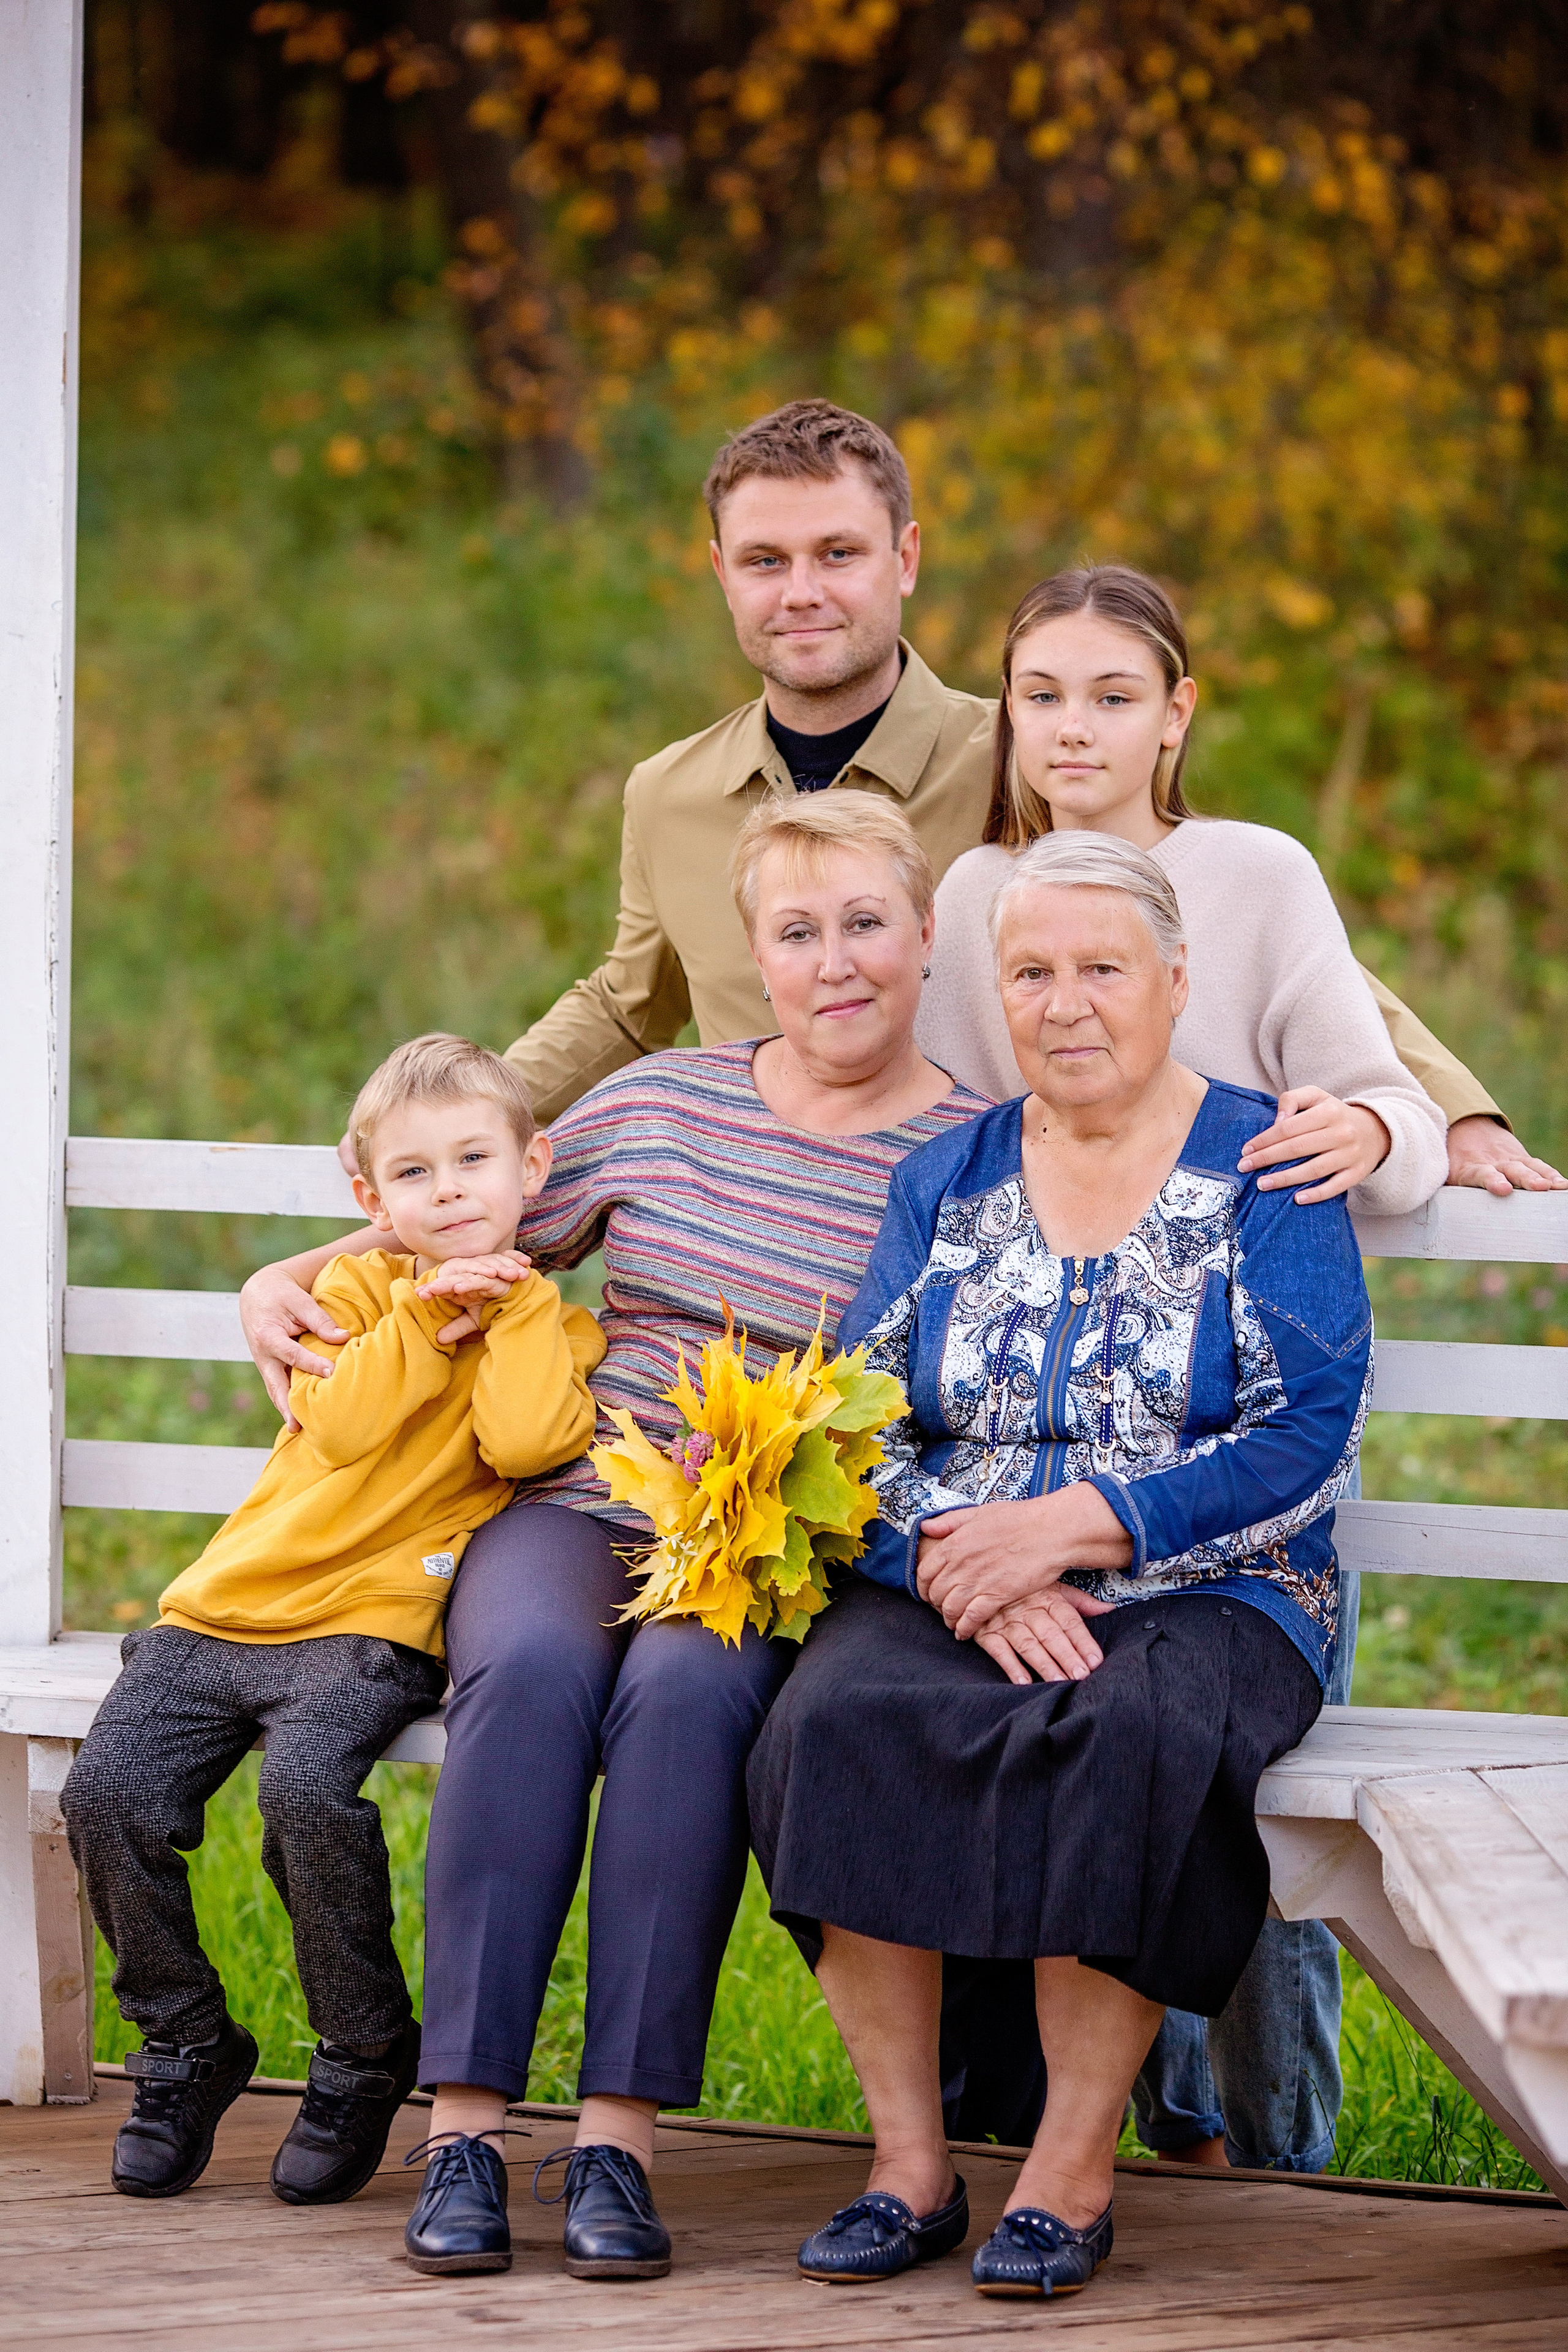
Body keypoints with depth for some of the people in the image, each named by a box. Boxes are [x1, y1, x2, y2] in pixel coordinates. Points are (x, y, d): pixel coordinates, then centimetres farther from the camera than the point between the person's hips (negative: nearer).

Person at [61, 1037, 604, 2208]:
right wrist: (426, 1311, -9)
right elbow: (342, 1428, -8)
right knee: (108, 1791, -17)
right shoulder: (359, 1293, 11)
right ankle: (187, 2048, 5)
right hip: (227, 1606, 3)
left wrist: (513, 1297, -5)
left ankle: (366, 2058, -11)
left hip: (372, 1628, -3)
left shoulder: (551, 1328, 8)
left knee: (308, 1785, -32)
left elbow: (525, 1442, -14)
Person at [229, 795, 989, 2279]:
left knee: (685, 1685, -36)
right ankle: (464, 2127, -33)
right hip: (577, 1512, 2)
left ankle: (619, 2139, -34)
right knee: (532, 1669, -33)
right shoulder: (656, 1104, 13)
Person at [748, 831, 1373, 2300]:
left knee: (1128, 1736, -37)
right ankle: (909, 2164, -22)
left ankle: (1072, 2175, -24)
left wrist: (1069, 1526, -17)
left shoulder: (1263, 1172, 4)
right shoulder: (944, 1183, 15)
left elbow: (1302, 1443, -7)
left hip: (1203, 1592, -3)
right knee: (836, 1721, -30)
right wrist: (958, 1566, -15)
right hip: (943, 1588, 3)